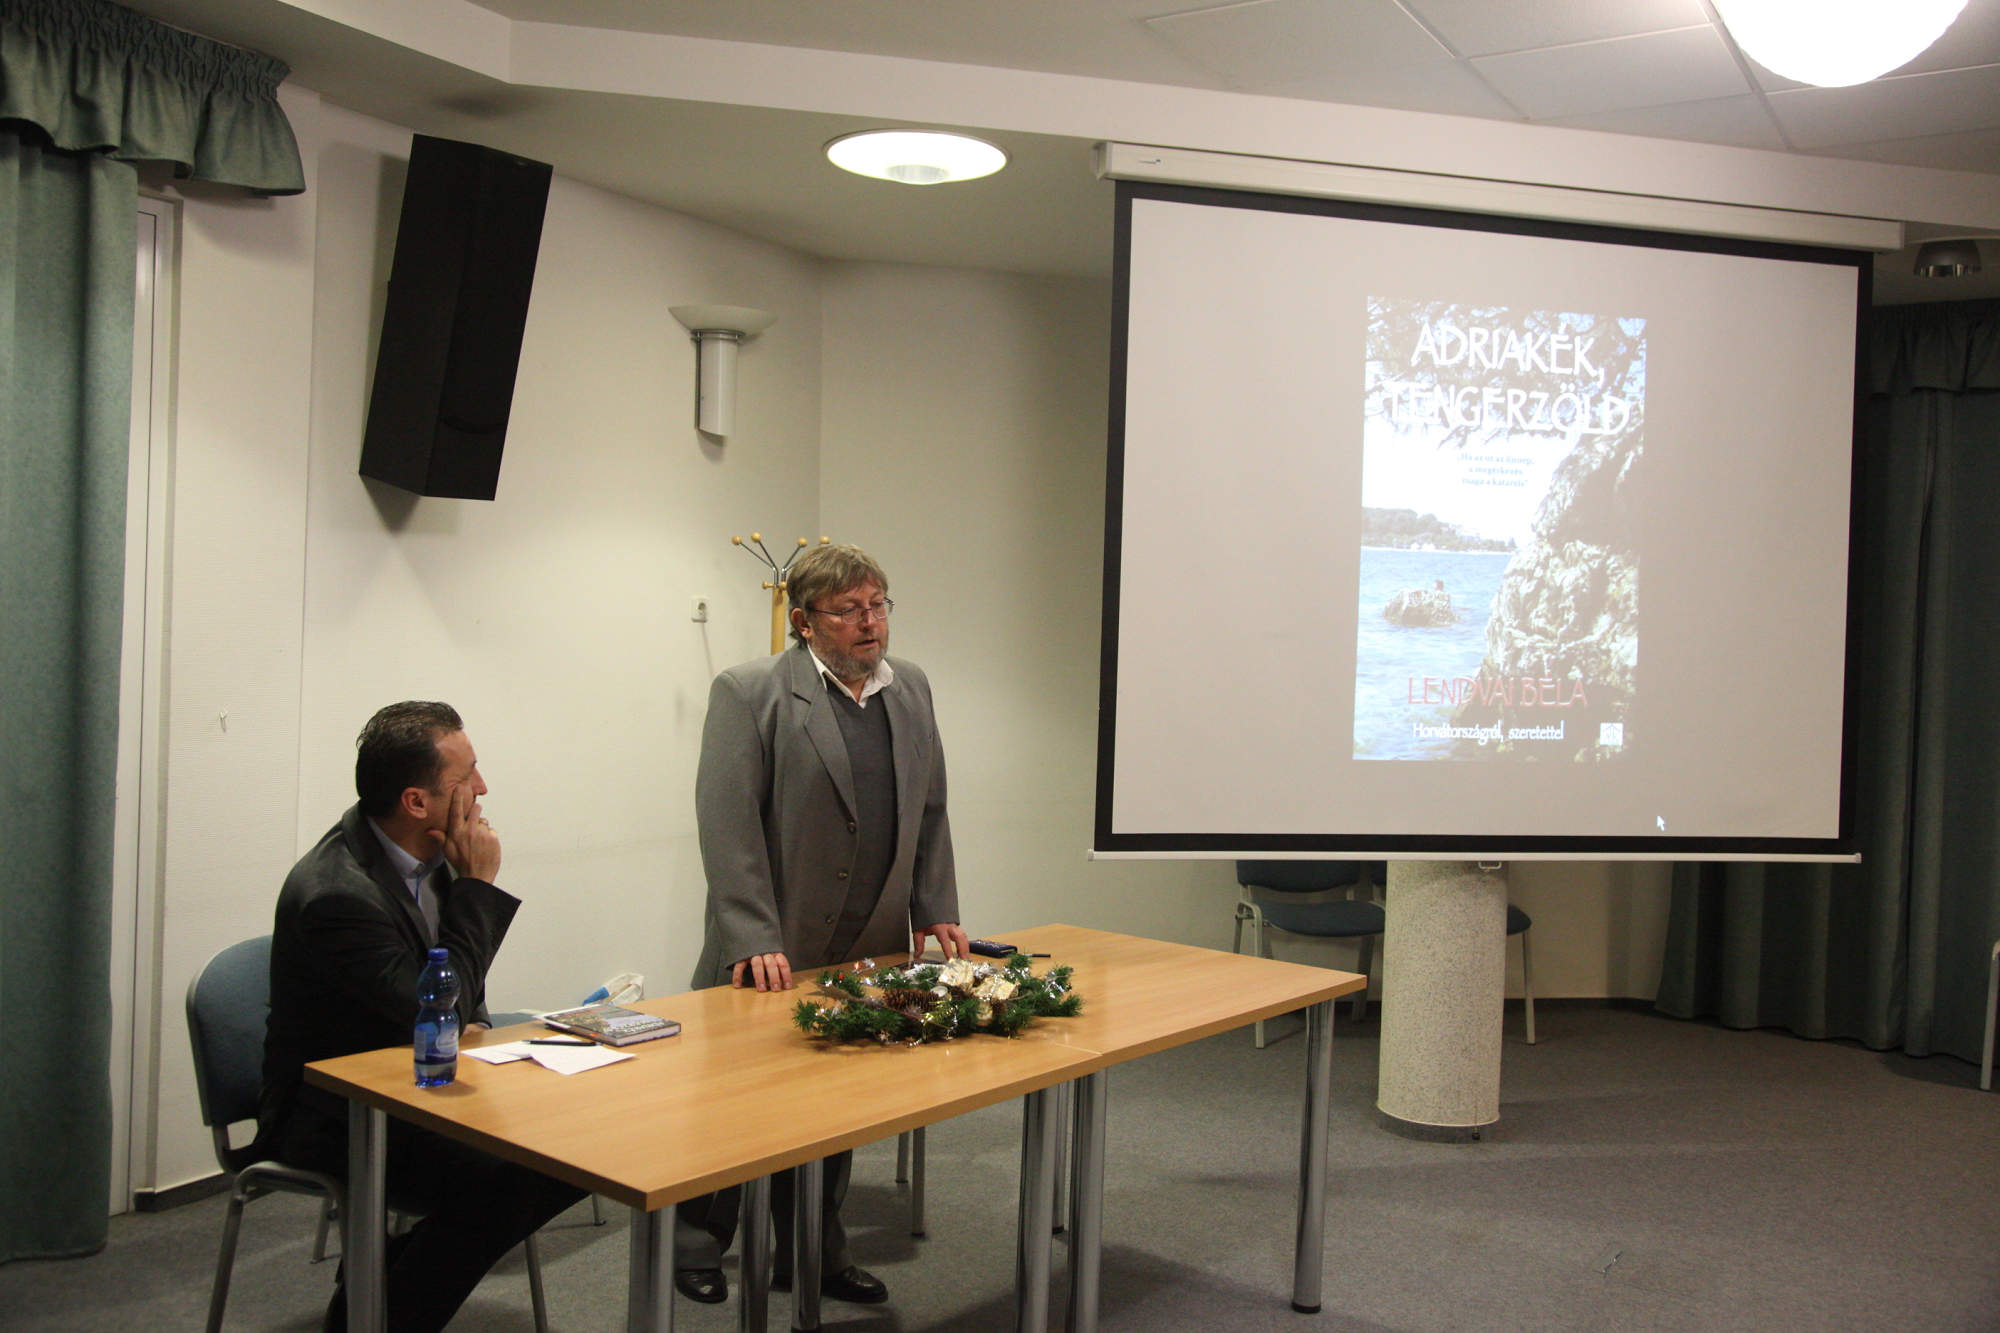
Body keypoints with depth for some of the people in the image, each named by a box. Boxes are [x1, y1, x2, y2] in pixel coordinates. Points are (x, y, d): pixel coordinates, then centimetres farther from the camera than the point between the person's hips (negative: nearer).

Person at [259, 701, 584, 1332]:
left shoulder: (424, 850, -1)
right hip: (335, 1113, -8)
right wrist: (477, 885, -21)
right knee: (500, 1179, -28)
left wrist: (468, 1025, -3)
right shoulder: (335, 894, -27)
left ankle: (392, 1265, 7)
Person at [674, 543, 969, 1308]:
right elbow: (728, 826, -16)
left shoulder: (910, 689, 8)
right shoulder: (748, 693, -11)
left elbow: (930, 811, 13)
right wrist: (754, 942, -21)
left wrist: (935, 914, 5)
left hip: (870, 954, 5)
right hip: (776, 956, -5)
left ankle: (812, 1254, 34)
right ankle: (696, 1246, 31)